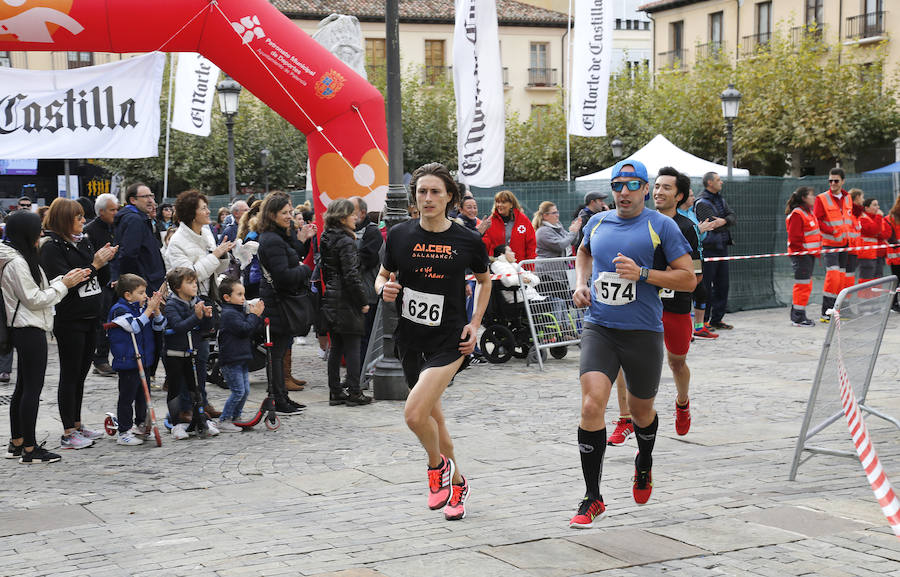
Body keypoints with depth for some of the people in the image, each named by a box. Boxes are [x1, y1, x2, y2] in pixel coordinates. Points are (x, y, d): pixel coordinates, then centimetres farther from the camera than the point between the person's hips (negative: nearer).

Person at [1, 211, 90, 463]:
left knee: (23, 387, 15)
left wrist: (63, 280, 7)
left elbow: (37, 290, 17)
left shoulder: (22, 258, 13)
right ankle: (30, 449, -3)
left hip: (24, 331, 11)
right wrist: (63, 284, -11)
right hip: (30, 330, -11)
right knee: (33, 388, -6)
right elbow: (34, 299, -18)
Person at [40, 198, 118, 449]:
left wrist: (104, 259, -1)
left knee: (80, 374, 15)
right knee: (69, 375, -1)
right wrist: (94, 264, -20)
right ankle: (68, 433, 5)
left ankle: (77, 425, 25)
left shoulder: (82, 241, 10)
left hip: (89, 319, 8)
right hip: (69, 322, -8)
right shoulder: (52, 247, -14)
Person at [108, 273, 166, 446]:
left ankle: (141, 426, 31)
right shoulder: (119, 310, -14)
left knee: (142, 396, 18)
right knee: (126, 398, -2)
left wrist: (156, 310, -8)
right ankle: (124, 433, 2)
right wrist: (149, 309, -22)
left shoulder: (143, 308, 8)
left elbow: (159, 327, 8)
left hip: (143, 360, 8)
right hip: (127, 362, -8)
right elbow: (135, 326, -26)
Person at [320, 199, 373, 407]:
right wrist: (363, 301, -13)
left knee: (336, 348, 12)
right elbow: (351, 275, -18)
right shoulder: (346, 242, -16)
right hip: (347, 302, -8)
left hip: (330, 299, 8)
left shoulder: (326, 240, 10)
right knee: (352, 348, -2)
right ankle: (354, 393, 1)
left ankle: (335, 392, 15)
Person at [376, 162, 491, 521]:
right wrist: (385, 290, -11)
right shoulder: (399, 236, -2)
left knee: (414, 413, -20)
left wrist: (475, 323, 1)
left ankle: (438, 465, 10)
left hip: (449, 340, -4)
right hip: (410, 339, 4)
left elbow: (484, 280, 12)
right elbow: (383, 276, 13)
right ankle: (457, 483, 36)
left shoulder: (468, 241, -5)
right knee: (432, 416, 15)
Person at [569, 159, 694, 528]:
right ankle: (592, 498, -9)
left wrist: (642, 273, -17)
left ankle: (644, 465, 50)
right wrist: (580, 283, 14)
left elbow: (688, 279, -6)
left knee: (641, 411, 15)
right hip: (599, 328, 2)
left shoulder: (661, 226, -3)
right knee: (592, 404, -17)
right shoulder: (598, 222, 9)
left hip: (643, 332, -2)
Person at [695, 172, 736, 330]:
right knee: (706, 286, -5)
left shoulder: (720, 200, 16)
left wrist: (724, 220, -16)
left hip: (722, 247, 8)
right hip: (708, 249, -8)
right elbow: (714, 225, -20)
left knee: (722, 285, 11)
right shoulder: (702, 202, -10)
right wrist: (727, 224, -6)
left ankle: (716, 319, 19)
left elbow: (733, 217, 3)